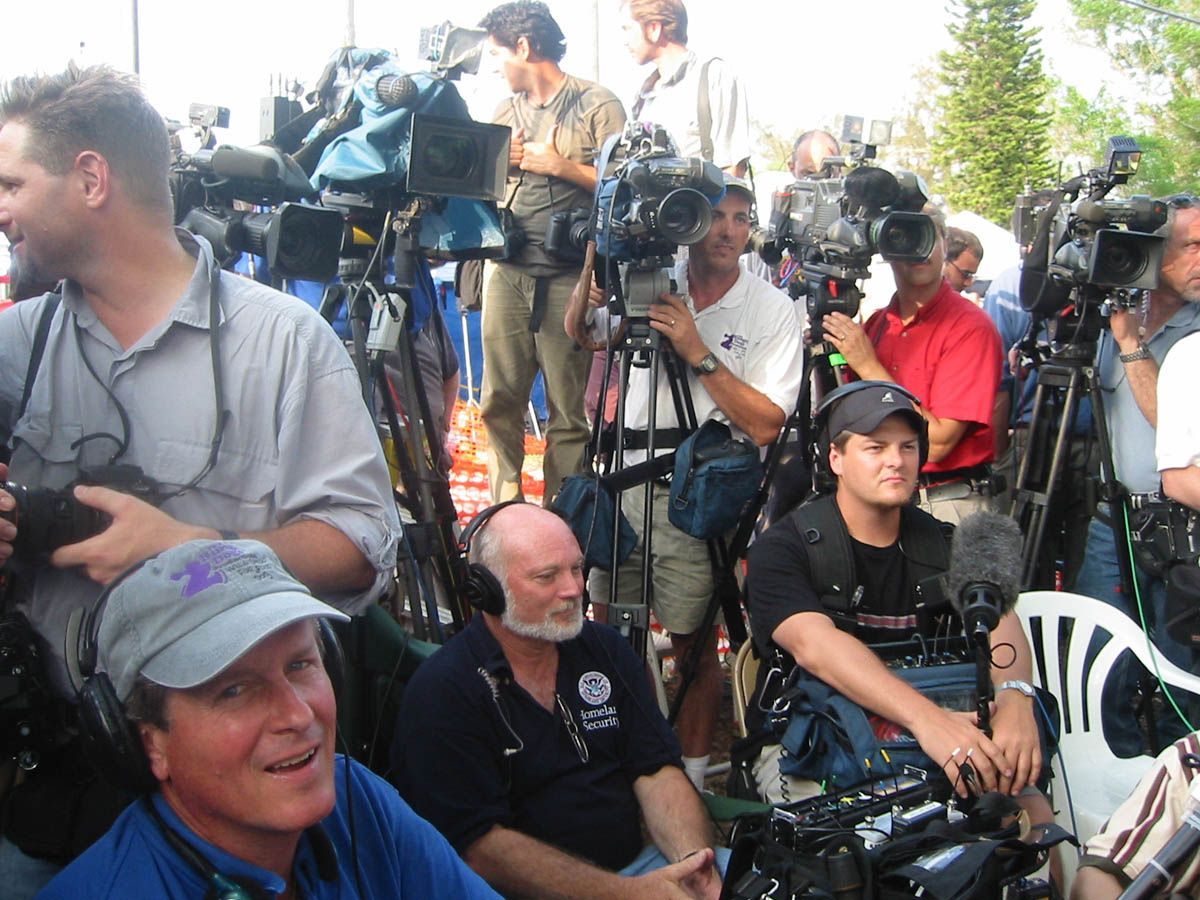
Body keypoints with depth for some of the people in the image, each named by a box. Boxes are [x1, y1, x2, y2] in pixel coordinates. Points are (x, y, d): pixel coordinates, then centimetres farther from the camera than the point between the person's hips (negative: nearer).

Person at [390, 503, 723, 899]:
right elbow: (480, 848, -17)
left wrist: (693, 861, -15)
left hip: (639, 863, 7)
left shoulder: (606, 649, 9)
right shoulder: (439, 694, -11)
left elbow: (657, 771, 5)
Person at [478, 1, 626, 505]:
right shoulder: (506, 113, 19)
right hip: (507, 269, 5)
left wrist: (561, 166, -10)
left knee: (568, 409, -2)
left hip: (568, 276, -5)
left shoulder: (597, 105, 1)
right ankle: (502, 510, 15)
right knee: (499, 400, 4)